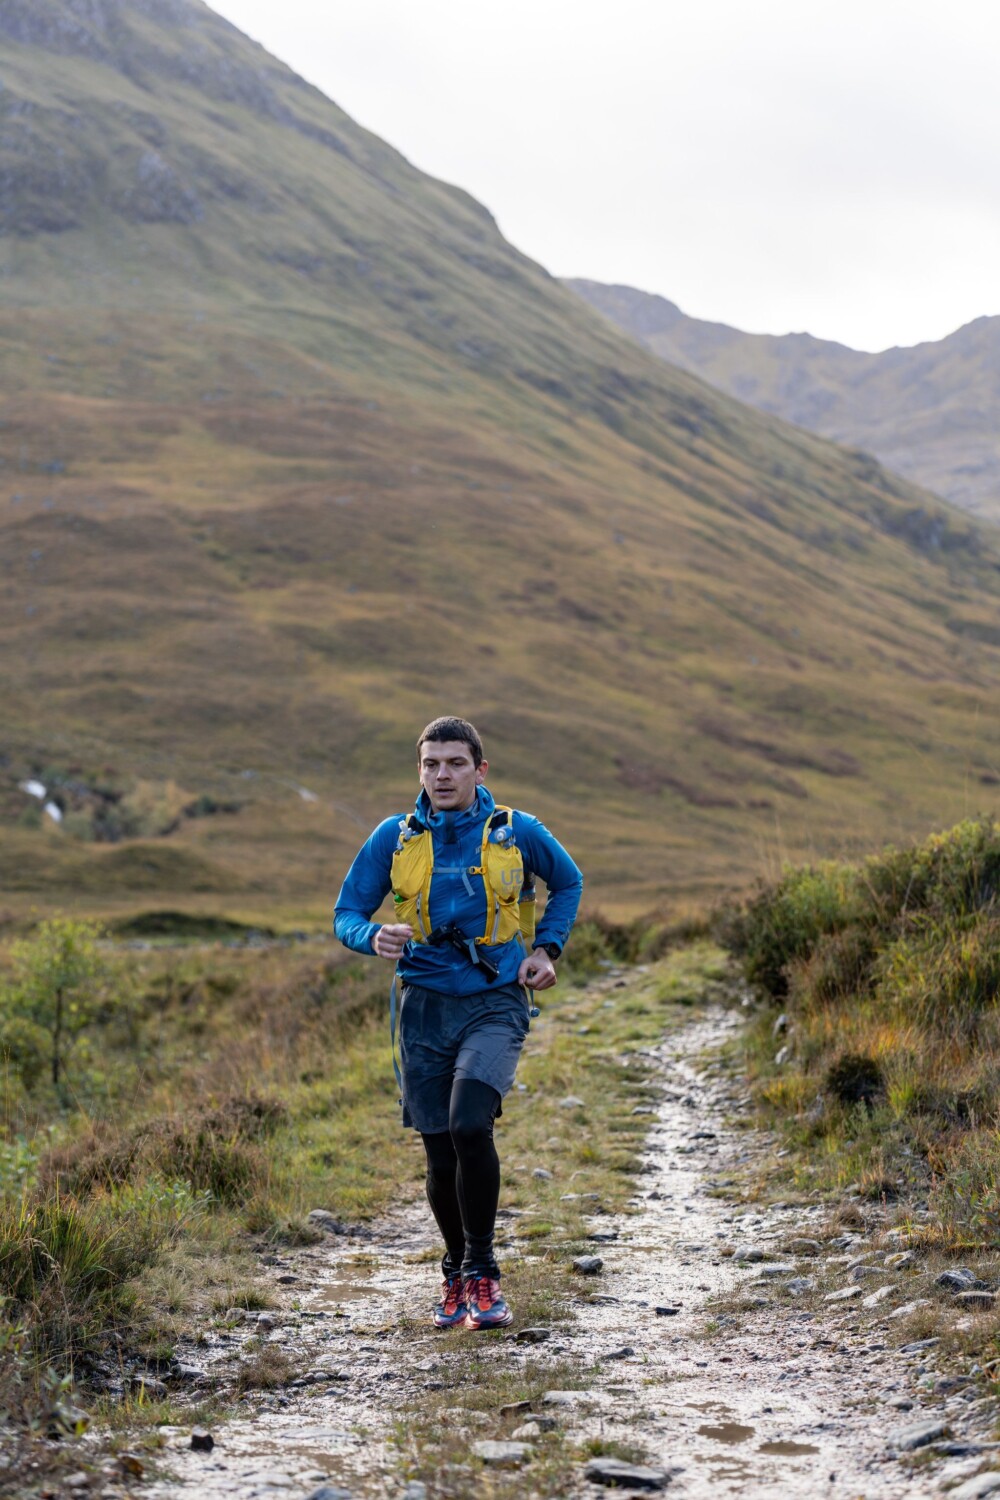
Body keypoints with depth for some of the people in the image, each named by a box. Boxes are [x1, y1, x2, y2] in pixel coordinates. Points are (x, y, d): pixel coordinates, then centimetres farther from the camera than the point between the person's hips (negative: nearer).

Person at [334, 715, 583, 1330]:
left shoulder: (518, 832, 0)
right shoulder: (394, 837, 2)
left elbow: (569, 883, 19)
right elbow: (346, 915, 5)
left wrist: (547, 949, 5)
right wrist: (375, 937, -18)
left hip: (495, 1003, -2)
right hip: (426, 1006, 2)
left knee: (470, 1125, -24)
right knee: (441, 1154, 4)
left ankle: (482, 1272, -9)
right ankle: (456, 1273, 29)